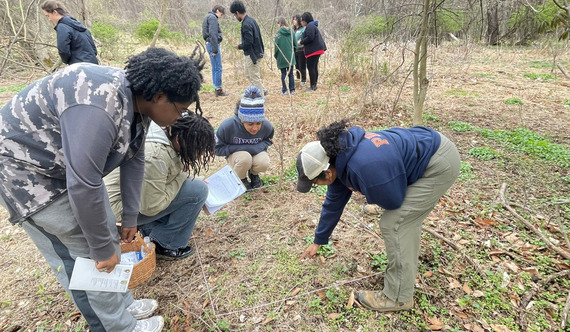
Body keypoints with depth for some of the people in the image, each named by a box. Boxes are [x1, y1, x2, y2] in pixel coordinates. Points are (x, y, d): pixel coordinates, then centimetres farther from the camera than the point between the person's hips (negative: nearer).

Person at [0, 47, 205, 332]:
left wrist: (130, 218, 6)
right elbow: (82, 186, -34)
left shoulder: (137, 101, -6)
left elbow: (133, 159, 2)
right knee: (83, 257, -2)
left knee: (107, 236, 12)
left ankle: (122, 305, 30)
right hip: (28, 170, -8)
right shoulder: (99, 108, -36)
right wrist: (103, 249, -21)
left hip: (74, 166, 9)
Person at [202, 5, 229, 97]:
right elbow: (212, 34, -20)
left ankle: (217, 88, 17)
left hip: (210, 44, 10)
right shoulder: (212, 17, -10)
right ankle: (218, 89, -1)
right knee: (218, 68, -6)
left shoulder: (209, 17, 21)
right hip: (213, 44, -10)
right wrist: (215, 49, -21)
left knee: (215, 68, 12)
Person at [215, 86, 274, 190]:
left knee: (263, 163, -33)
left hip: (256, 153, 2)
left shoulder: (266, 126, -20)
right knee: (245, 158, -38)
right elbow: (217, 149, -17)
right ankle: (240, 179, -3)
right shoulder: (228, 126, -28)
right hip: (235, 155, -2)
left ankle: (254, 174, 5)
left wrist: (258, 147, -23)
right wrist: (240, 148, -29)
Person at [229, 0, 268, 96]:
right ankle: (263, 91, 26)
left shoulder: (246, 24, -21)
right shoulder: (251, 20, 9)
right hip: (257, 52, 10)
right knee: (249, 75, 21)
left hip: (252, 55, -10)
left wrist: (239, 46, -8)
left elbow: (248, 43, -24)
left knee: (254, 77, 1)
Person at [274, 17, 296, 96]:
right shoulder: (291, 32, 0)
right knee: (291, 73, 11)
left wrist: (275, 54, 3)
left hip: (282, 57, -3)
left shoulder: (279, 33, -11)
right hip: (290, 56, 3)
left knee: (283, 74, 6)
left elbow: (277, 45, -11)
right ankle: (292, 90, 14)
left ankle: (284, 91, 7)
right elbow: (294, 43, 4)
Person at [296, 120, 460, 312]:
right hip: (427, 152, 9)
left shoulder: (365, 167, -35)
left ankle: (398, 297, 4)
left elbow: (393, 201, -19)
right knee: (405, 220, 19)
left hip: (439, 162, -9)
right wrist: (318, 241, 22)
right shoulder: (339, 157, -3)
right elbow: (333, 202, 10)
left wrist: (365, 192, 0)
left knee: (393, 224, -9)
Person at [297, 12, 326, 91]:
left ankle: (313, 86, -4)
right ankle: (314, 85, 20)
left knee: (311, 67, -7)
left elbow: (310, 38, -23)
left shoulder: (310, 26, -12)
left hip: (313, 50, -10)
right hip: (317, 49, 11)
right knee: (314, 67, 13)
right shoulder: (313, 26, 20)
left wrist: (301, 42, -10)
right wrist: (302, 42, 14)